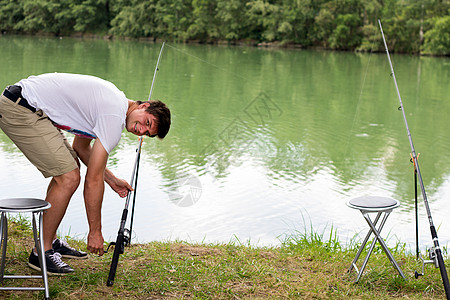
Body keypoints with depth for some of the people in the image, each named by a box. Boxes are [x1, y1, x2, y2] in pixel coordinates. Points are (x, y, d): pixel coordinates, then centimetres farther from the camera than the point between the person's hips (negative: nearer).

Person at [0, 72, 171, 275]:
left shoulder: (113, 100, 13)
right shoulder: (114, 118, -16)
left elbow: (81, 146, 26)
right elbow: (93, 180, -14)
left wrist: (111, 179, 24)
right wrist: (95, 231, -7)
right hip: (20, 111, -11)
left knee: (69, 166, 18)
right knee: (69, 178, -13)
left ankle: (50, 242, 25)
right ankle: (42, 252, 0)